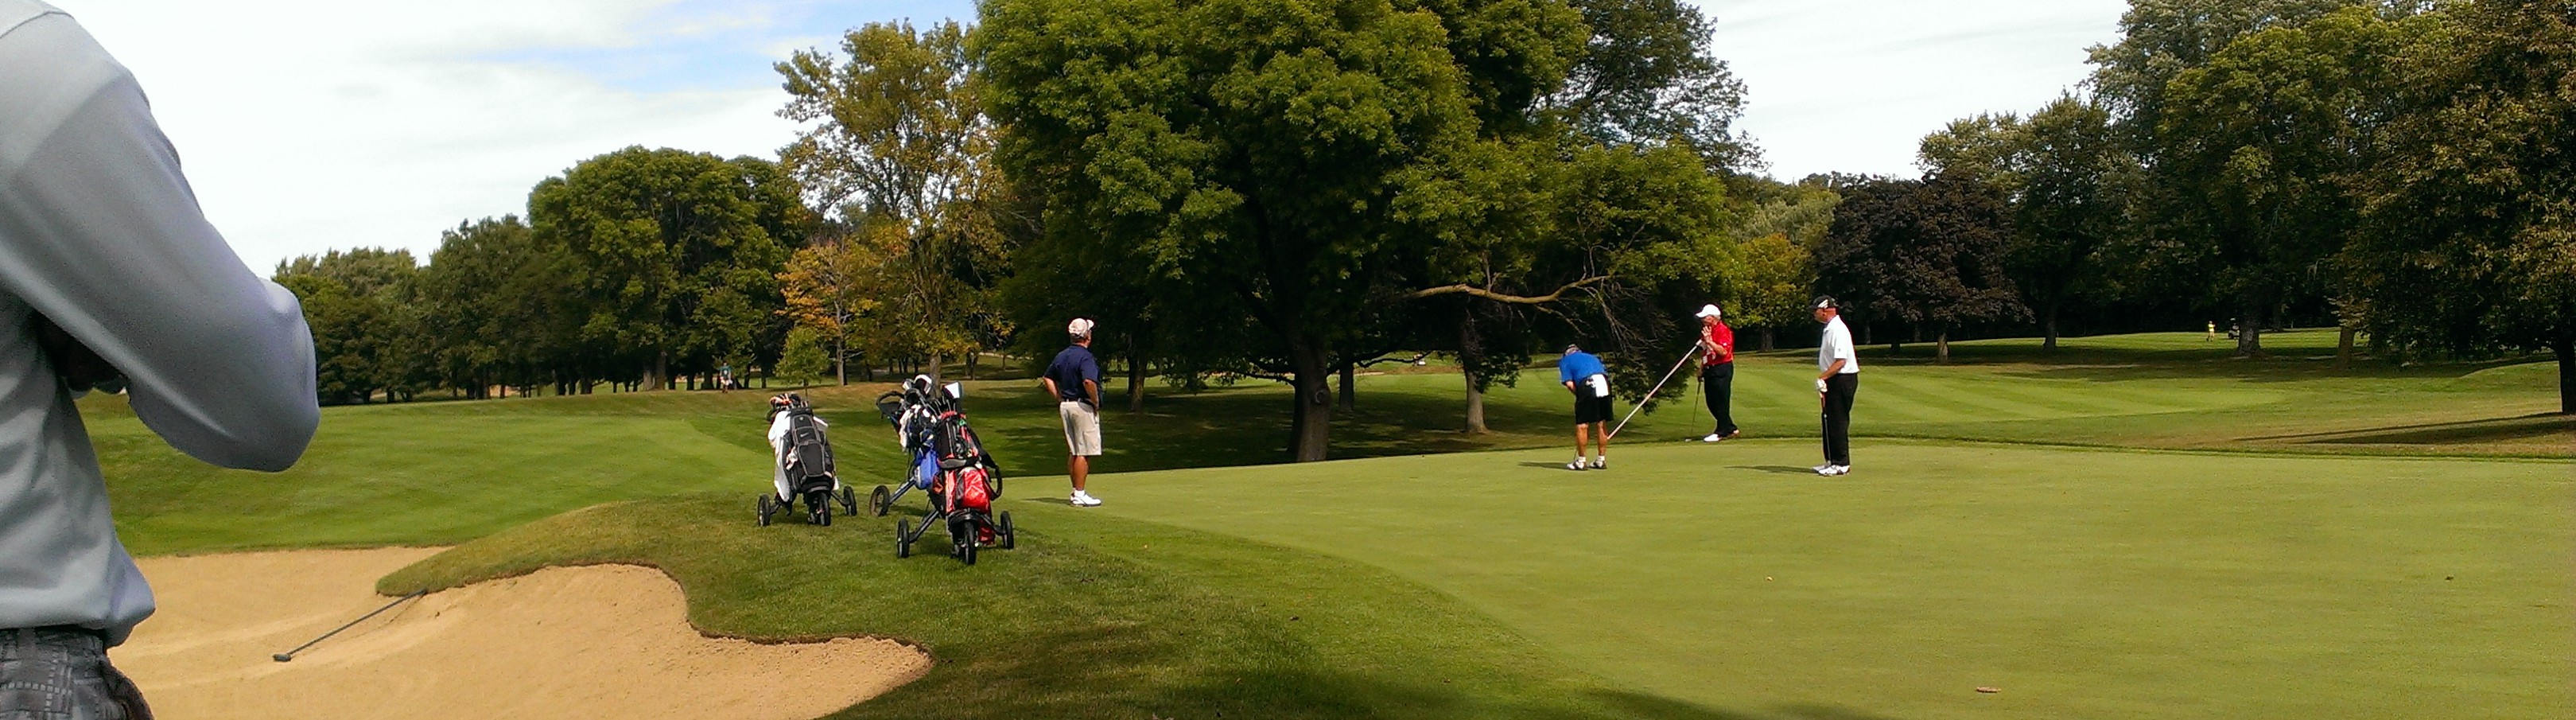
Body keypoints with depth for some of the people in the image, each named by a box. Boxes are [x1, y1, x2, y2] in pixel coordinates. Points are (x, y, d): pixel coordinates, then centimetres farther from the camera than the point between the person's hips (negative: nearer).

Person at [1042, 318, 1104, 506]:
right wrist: (1096, 401, -16)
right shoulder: (1086, 357, -16)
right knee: (1084, 453, -5)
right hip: (1083, 406, -8)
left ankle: (1076, 491, 19)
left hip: (1066, 405, 9)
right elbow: (1089, 381, -30)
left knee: (1072, 452, 13)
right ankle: (1080, 494, -5)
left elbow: (1048, 378, 18)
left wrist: (1060, 399, 15)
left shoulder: (1062, 356, 10)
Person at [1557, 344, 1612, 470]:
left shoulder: (1565, 361, 19)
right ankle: (1601, 460, 19)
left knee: (1582, 425, 2)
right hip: (1604, 385, 5)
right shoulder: (1592, 357, 34)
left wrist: (1578, 395, 17)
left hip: (1587, 385, -5)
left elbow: (1570, 384, 3)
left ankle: (1581, 462, 5)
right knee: (1602, 425, 13)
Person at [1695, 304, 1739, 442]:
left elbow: (1723, 351, -23)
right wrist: (1701, 369, 19)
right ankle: (1730, 428, 20)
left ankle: (1722, 432, 2)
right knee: (1712, 403, 10)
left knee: (1721, 402, -5)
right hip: (1710, 370, 10)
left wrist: (1709, 341, -25)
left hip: (1721, 370, -10)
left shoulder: (1723, 331, -13)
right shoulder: (1707, 331, 17)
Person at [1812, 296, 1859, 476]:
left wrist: (1822, 378, -24)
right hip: (1833, 381, 10)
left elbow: (1840, 361, -24)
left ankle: (1842, 464, -4)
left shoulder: (1838, 330, -18)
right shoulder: (1829, 328, 15)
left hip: (1843, 380, -10)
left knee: (1838, 422, -7)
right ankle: (1832, 461, 19)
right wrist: (1823, 381, 19)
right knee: (1829, 421, 13)